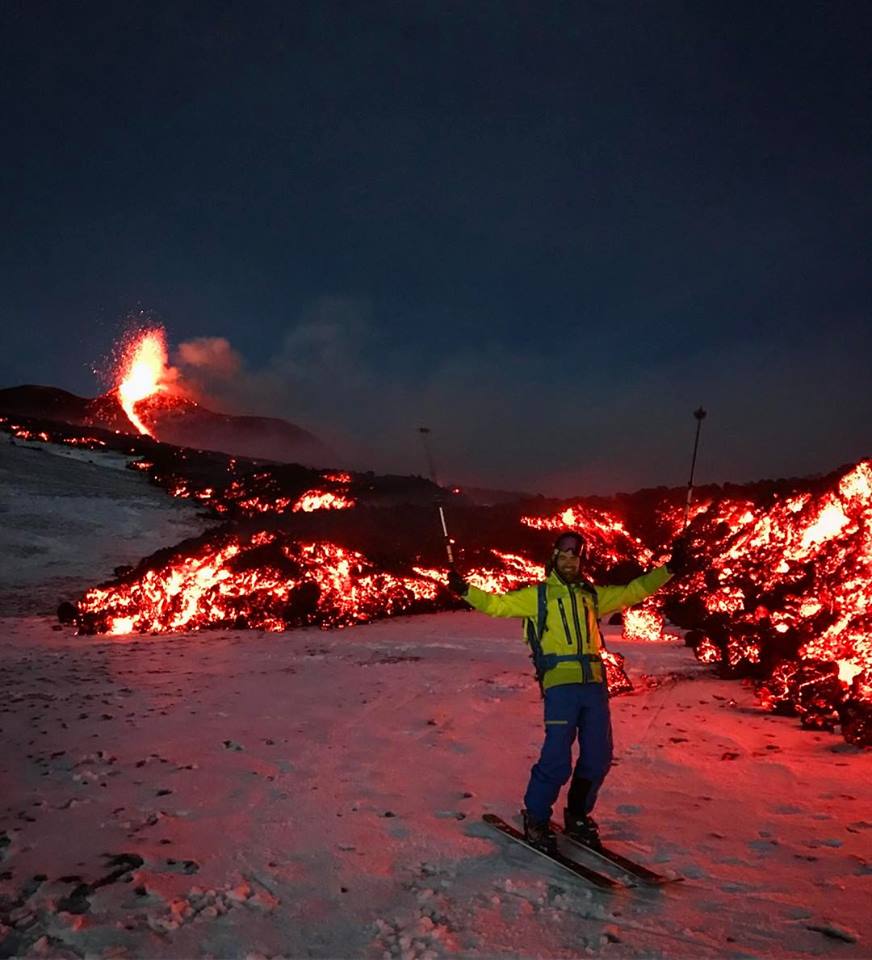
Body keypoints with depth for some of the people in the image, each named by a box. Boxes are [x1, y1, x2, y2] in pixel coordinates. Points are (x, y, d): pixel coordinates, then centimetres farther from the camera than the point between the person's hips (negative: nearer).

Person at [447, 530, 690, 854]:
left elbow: (633, 591, 25)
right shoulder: (537, 595, 10)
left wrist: (669, 569, 20)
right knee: (558, 759, -9)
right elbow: (497, 605, 5)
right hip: (560, 684, -5)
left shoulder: (593, 595, 20)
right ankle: (536, 820, 14)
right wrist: (465, 590, -9)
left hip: (594, 683, 5)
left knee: (598, 757, 8)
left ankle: (578, 816, 30)